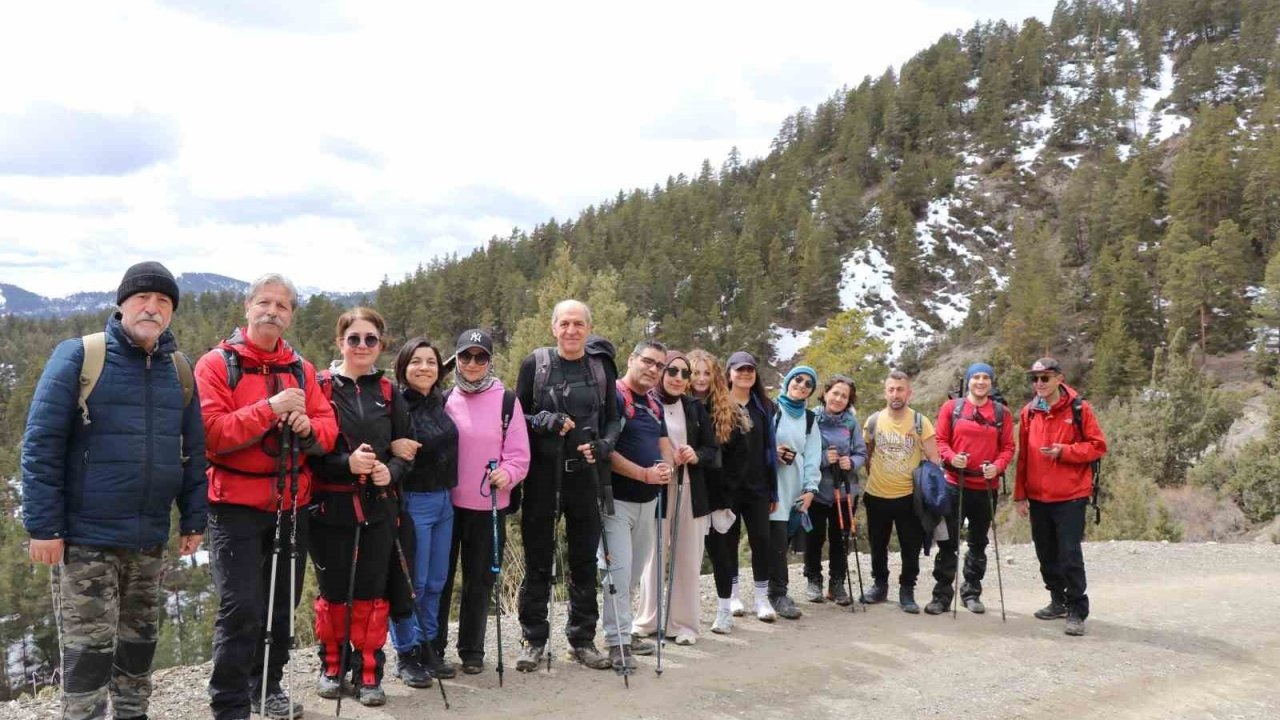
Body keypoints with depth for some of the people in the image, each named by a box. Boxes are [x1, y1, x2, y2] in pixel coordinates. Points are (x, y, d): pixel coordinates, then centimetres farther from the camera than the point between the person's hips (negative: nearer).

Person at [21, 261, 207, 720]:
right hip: (86, 536, -5)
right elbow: (40, 444, -10)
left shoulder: (180, 370, 7)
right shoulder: (78, 356, -7)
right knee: (87, 649, 0)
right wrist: (42, 525, -13)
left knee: (140, 641, 16)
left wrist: (193, 519, 8)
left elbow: (192, 452, 12)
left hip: (151, 538, 5)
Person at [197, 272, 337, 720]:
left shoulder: (301, 370, 10)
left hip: (292, 506, 5)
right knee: (241, 610, -8)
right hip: (236, 508, -5)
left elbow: (328, 429, 6)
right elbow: (211, 432, -17)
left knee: (283, 604, 14)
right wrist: (269, 409, -24)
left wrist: (308, 427, -16)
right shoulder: (216, 364, -4)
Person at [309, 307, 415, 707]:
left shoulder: (388, 392, 8)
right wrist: (346, 464, -22)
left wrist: (392, 471, -10)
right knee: (333, 591, 9)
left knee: (372, 593, 4)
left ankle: (369, 674, 18)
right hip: (331, 506, -2)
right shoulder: (320, 387, -3)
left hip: (378, 508, 2)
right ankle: (332, 666, 29)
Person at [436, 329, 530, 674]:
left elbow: (519, 454, 0)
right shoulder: (445, 398, 5)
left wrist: (507, 474, -19)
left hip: (488, 506, -1)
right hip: (446, 502, 1)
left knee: (480, 579, 8)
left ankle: (472, 650, 22)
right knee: (439, 576, 7)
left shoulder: (506, 400, -1)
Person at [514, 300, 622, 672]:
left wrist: (602, 446, -9)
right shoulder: (535, 363, -1)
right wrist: (546, 422, -17)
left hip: (584, 474, 2)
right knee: (538, 560, 5)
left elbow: (613, 419, 11)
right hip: (543, 474, -2)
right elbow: (517, 414, 2)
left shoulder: (601, 367, 5)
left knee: (584, 560, 9)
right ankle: (534, 640, 18)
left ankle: (582, 639, 22)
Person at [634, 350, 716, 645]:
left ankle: (683, 623, 15)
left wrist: (696, 456, -9)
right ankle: (648, 621, 15)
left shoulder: (695, 407, 8)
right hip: (654, 491, -3)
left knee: (688, 560, 6)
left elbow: (712, 449, 11)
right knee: (653, 557, 1)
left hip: (691, 491, 3)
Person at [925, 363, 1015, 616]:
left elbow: (1007, 447, 4)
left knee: (978, 543, 12)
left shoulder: (1002, 413, 4)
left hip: (987, 488, 2)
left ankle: (972, 593, 24)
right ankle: (942, 595, 9)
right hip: (954, 485, -2)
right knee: (948, 542, 1)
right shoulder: (951, 407, 1)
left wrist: (998, 466, -15)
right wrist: (951, 457, -19)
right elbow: (940, 440, 0)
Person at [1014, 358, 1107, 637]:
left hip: (1070, 496, -5)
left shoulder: (1079, 409, -6)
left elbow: (1098, 446, -5)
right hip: (1037, 497, 5)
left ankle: (1077, 612, 3)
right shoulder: (1028, 413, 6)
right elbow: (1023, 456, 9)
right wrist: (1020, 495, 7)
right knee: (1046, 554, 13)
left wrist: (1064, 451, -18)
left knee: (1070, 555, -6)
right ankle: (1058, 601, 28)